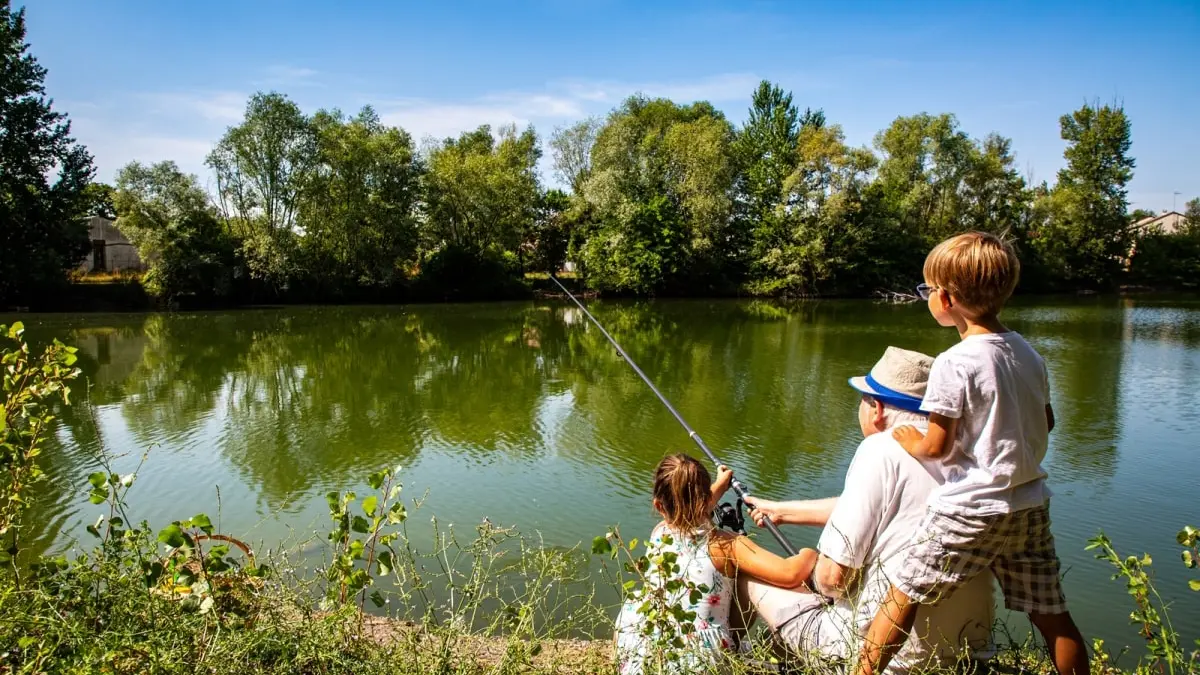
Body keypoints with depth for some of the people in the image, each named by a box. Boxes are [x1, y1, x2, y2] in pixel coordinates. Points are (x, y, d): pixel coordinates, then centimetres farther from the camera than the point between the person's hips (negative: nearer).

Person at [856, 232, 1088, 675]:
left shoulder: (954, 364, -17)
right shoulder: (1028, 353, 5)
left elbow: (937, 447, -16)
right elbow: (1045, 422, 17)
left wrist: (911, 441, 3)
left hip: (971, 510, -7)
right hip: (1031, 506, 7)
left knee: (903, 595, 4)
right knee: (1052, 616, 16)